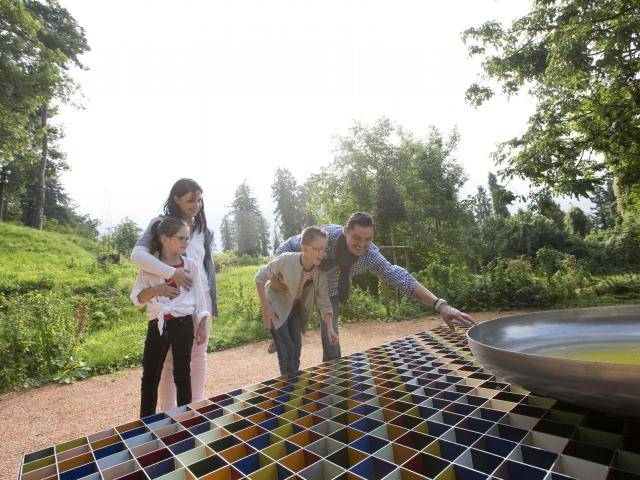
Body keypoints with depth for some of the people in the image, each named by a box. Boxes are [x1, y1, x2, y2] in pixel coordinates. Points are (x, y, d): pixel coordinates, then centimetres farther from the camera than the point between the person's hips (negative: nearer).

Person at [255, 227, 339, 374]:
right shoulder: (285, 260, -34)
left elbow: (324, 303, -15)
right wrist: (265, 309, -22)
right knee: (286, 348, -9)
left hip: (295, 307, 4)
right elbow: (260, 277, -21)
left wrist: (329, 328, -27)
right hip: (276, 306, -4)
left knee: (296, 346, 7)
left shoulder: (320, 272, -23)